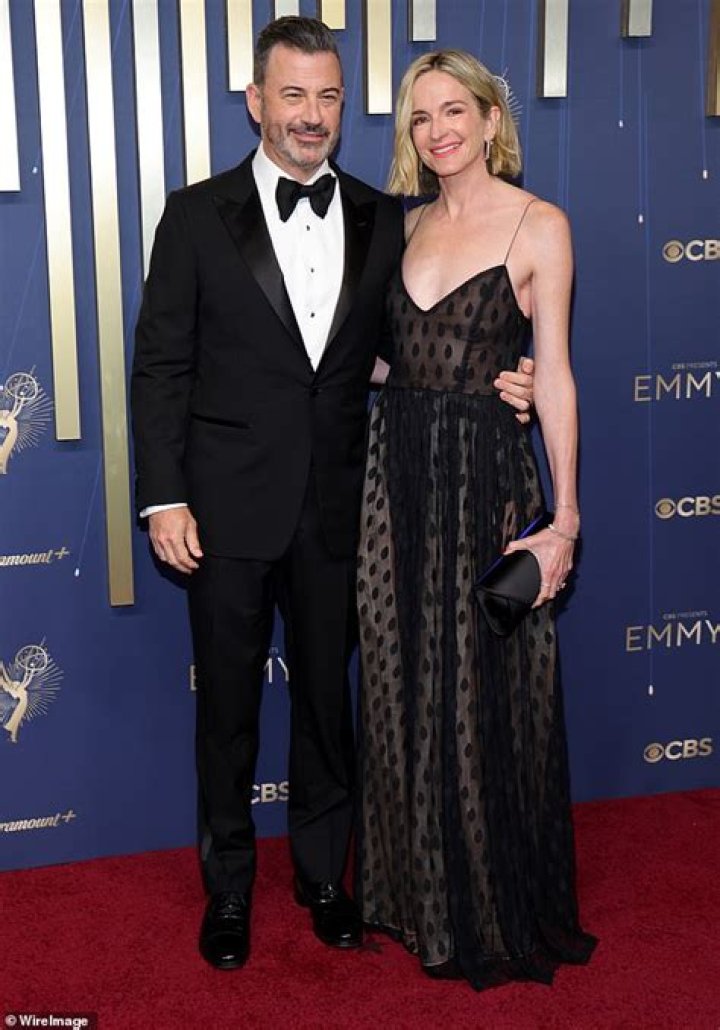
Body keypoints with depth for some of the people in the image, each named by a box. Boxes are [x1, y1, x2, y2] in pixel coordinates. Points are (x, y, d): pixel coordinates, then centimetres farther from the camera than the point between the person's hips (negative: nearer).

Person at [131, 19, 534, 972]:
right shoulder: (197, 215, -4)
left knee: (328, 697, 15)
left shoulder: (382, 221, 3)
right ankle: (228, 886, 31)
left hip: (336, 508, 2)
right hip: (229, 508, -2)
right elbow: (161, 365, -4)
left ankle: (323, 874, 35)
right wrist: (164, 498, -9)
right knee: (227, 706, 12)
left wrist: (490, 385, -10)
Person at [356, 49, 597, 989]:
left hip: (485, 473, -5)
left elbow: (554, 377, -8)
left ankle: (501, 913, 24)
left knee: (487, 698, 3)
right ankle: (420, 895, 31)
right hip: (395, 464, 5)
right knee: (404, 691, 12)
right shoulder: (409, 225, 11)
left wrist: (564, 520, -12)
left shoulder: (539, 225, -5)